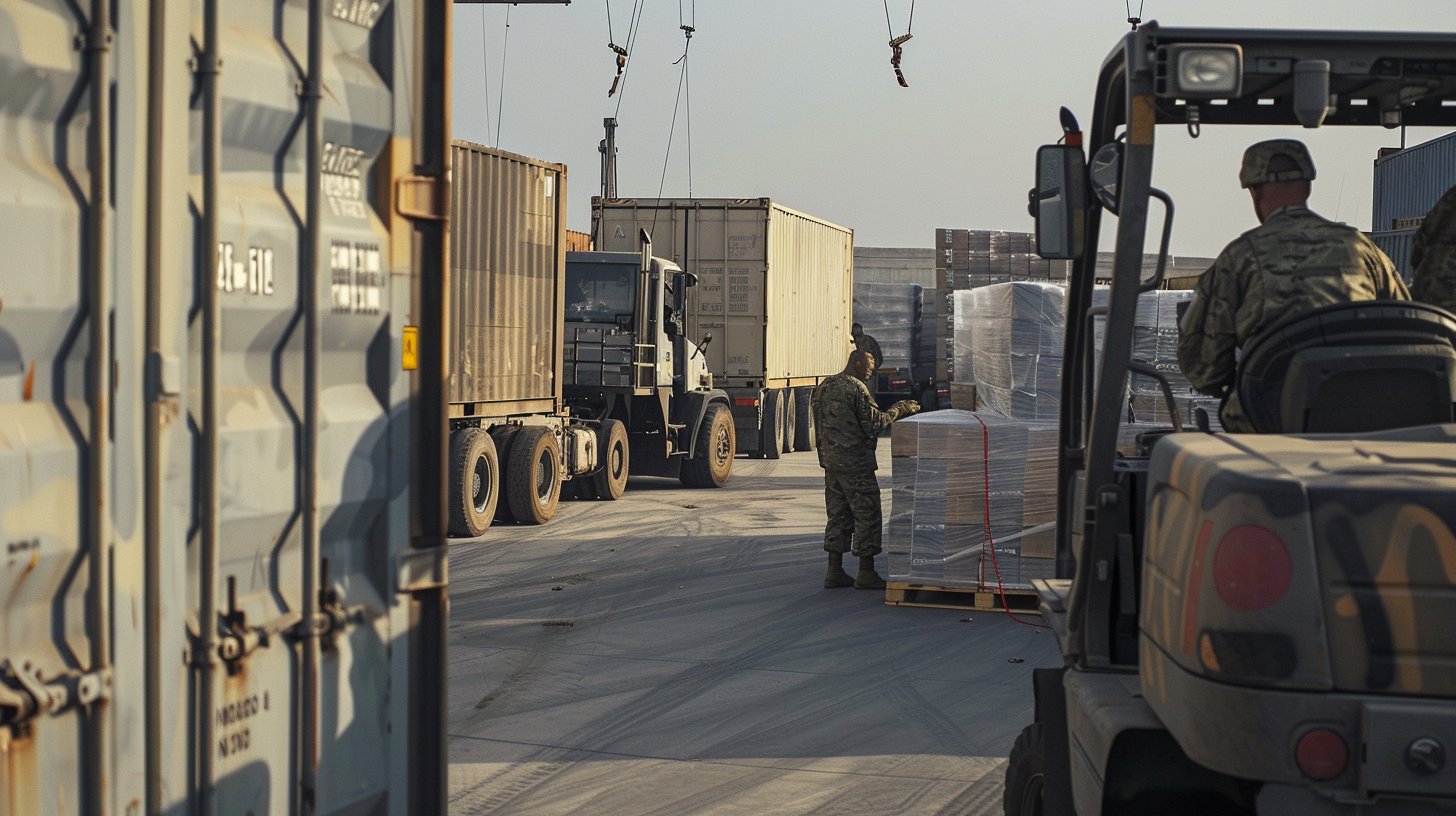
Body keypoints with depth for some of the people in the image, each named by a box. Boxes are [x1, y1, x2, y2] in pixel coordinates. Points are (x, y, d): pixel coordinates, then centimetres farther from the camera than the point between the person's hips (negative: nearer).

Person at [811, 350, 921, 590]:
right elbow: (875, 424, -15)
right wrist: (898, 410, -4)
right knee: (867, 515, -2)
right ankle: (866, 574, -1)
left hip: (830, 460, 8)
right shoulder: (856, 388, -14)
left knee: (838, 515, 13)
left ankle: (835, 571, 13)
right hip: (855, 462, -8)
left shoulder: (824, 387, 12)